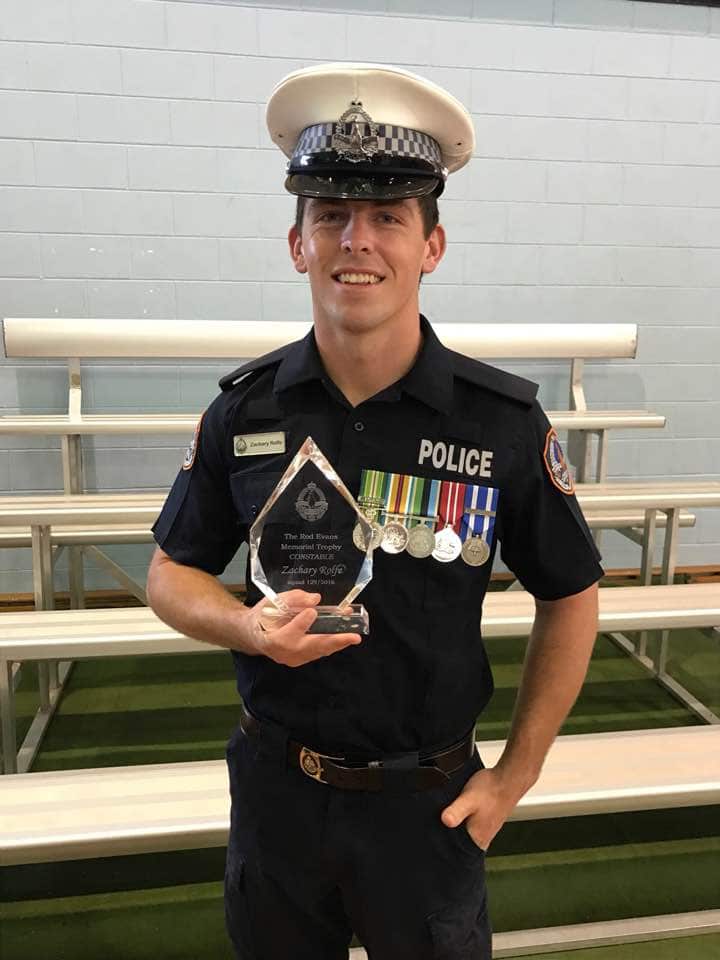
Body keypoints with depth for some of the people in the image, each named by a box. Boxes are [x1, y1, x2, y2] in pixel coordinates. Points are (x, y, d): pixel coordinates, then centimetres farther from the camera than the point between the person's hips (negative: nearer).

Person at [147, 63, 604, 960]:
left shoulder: (504, 419, -15)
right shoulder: (244, 408, -9)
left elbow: (569, 596, -3)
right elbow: (171, 573, 1)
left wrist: (516, 776, -2)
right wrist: (248, 627, -20)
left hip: (428, 802, -1)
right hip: (274, 787, 2)